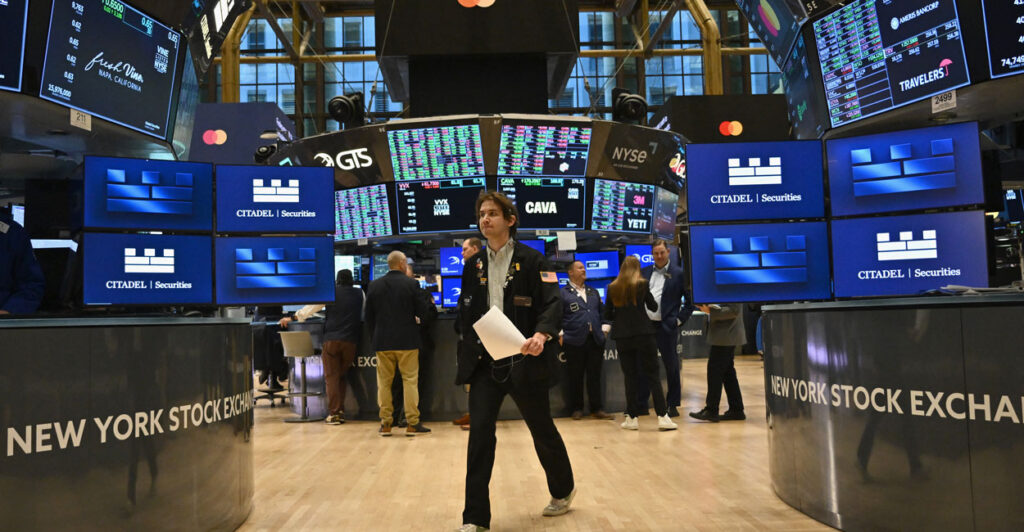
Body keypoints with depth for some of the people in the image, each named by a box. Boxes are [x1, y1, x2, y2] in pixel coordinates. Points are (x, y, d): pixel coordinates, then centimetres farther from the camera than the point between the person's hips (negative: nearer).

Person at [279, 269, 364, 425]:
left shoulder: (331, 292, 4)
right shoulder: (360, 294, 11)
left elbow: (312, 307, 6)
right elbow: (364, 314, 26)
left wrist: (293, 318, 15)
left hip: (331, 339, -2)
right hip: (350, 340, 2)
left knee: (331, 376, 0)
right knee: (342, 376, 13)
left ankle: (334, 413, -6)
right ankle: (341, 411, 9)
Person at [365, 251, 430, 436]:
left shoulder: (374, 286, 2)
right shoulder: (411, 284, -7)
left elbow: (369, 317, 6)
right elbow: (422, 312, -4)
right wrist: (416, 318, 18)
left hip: (382, 341, 3)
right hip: (407, 340, -2)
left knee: (384, 382, 9)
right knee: (410, 380, 3)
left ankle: (385, 423, 12)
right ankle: (412, 423, 4)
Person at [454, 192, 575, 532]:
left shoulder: (531, 260, -5)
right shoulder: (473, 265, 8)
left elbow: (551, 303, -12)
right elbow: (465, 312, 13)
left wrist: (541, 335, -31)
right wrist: (470, 356, 5)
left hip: (524, 361, -3)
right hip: (485, 363, 3)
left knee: (542, 430, 12)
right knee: (479, 434, -5)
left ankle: (563, 490, 38)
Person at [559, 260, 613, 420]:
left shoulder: (593, 293, 20)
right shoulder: (563, 293, 3)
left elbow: (602, 311, 22)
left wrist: (603, 328, 9)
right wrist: (560, 335, -8)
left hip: (595, 340, 4)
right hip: (574, 341, -4)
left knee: (595, 376, 5)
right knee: (575, 377, 1)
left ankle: (596, 408, 10)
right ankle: (576, 409, 11)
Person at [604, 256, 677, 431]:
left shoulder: (612, 288, 1)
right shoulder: (642, 284, -4)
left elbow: (607, 315, 4)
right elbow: (653, 307, 5)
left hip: (622, 337, 2)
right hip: (643, 334, -2)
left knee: (629, 376, 8)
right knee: (652, 375, 2)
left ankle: (632, 418, 9)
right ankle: (662, 417, -1)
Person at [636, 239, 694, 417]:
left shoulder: (679, 273, -1)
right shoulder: (645, 272, 12)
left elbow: (691, 300, 0)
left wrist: (680, 319, -6)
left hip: (666, 327, -4)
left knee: (671, 367, 4)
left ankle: (673, 405, 15)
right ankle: (641, 405, 18)